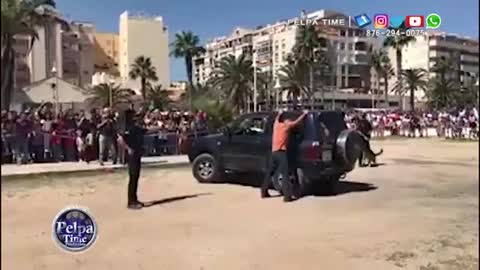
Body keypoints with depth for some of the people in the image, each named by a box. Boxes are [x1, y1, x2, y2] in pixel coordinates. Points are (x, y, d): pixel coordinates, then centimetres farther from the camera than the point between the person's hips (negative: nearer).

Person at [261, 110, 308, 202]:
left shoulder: (276, 125, 16)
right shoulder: (286, 125, 0)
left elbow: (277, 118, 38)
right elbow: (297, 121, 6)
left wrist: (279, 114, 57)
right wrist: (304, 113, 20)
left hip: (274, 152, 7)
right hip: (281, 152, -7)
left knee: (269, 173, 17)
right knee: (285, 174, -8)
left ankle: (264, 191, 23)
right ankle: (287, 196, -12)